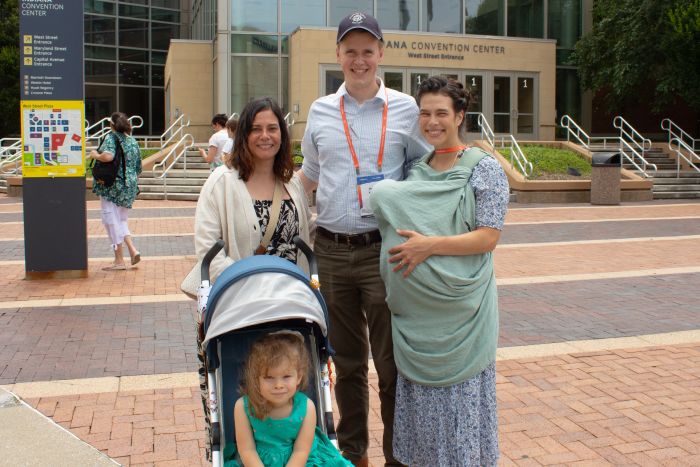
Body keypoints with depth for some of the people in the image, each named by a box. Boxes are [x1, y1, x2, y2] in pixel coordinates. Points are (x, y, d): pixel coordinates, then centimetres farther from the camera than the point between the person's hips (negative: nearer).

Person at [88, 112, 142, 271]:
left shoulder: (112, 137, -8)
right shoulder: (133, 141, 12)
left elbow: (108, 156, -27)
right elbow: (138, 168, 16)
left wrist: (95, 155, -7)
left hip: (113, 184, -7)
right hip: (130, 185, 7)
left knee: (111, 219, 0)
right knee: (121, 220, 19)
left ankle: (119, 260, 2)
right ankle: (132, 250, 2)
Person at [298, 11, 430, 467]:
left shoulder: (405, 109, 1)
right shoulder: (321, 111, 9)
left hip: (384, 249, -3)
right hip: (332, 250, 3)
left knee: (391, 362, 3)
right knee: (346, 360, 15)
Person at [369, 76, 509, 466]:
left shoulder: (484, 168, -5)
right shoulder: (415, 171, 10)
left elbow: (489, 238, -13)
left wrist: (429, 246, -19)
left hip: (460, 307, -5)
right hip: (416, 309, 5)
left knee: (461, 397, 3)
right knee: (421, 394, 12)